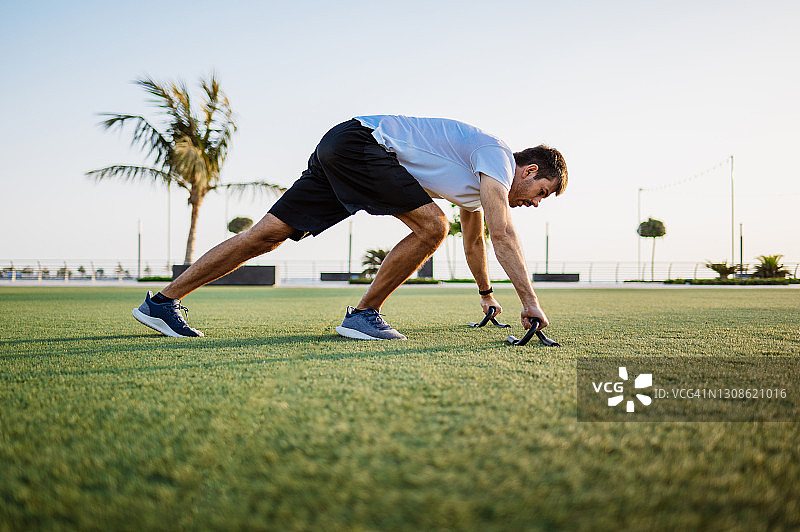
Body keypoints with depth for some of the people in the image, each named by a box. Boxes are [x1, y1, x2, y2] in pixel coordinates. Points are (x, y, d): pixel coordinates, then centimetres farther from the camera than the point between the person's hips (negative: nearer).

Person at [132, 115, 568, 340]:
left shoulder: (477, 188, 22)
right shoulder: (496, 156, -5)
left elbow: (474, 239, 36)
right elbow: (503, 234, -17)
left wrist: (486, 293, 47)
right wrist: (530, 301, -18)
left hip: (339, 149, 9)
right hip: (360, 139, -9)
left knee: (267, 234, 1)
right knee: (431, 227, -15)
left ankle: (162, 302, 0)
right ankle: (362, 315, -7)